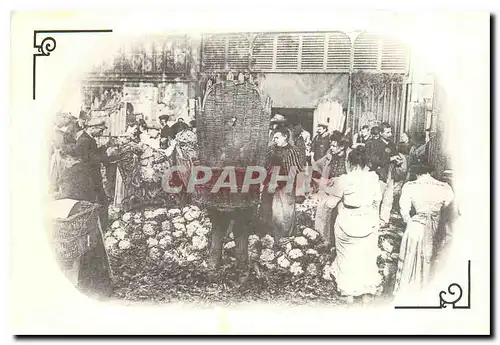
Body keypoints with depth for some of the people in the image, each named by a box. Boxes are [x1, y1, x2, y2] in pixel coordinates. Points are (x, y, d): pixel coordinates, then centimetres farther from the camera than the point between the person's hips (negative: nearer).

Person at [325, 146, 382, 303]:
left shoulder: (343, 180, -20)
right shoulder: (373, 177, -8)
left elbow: (331, 203, -11)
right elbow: (378, 198, 7)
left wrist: (334, 187, 5)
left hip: (348, 225, -3)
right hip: (369, 224, 3)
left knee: (348, 257, 17)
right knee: (367, 257, 18)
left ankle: (349, 293, 28)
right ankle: (367, 292, 29)